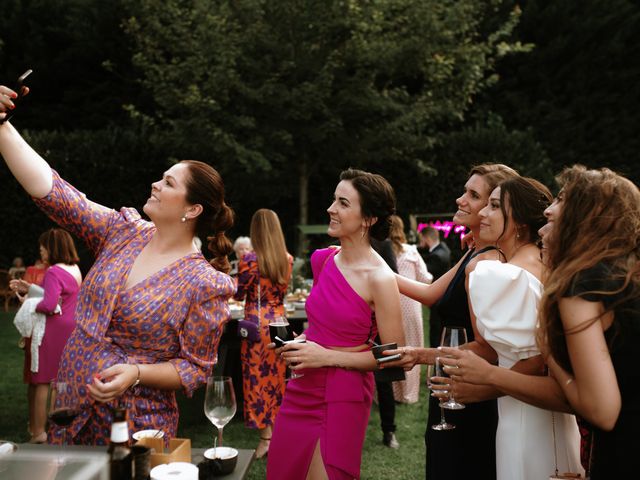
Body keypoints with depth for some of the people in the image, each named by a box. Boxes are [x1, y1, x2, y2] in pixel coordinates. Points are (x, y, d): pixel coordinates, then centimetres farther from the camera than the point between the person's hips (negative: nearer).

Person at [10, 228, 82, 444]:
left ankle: (38, 432, 3)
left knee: (42, 381, -1)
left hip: (53, 331, -9)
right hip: (71, 330, 9)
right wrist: (29, 288, 9)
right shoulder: (75, 269, 10)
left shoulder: (53, 272, -17)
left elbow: (49, 305, -25)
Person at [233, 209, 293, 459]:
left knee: (259, 378, 2)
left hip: (257, 324, -5)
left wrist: (237, 275, 13)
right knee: (277, 377, 15)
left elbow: (239, 293, -4)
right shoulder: (287, 259, 2)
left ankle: (266, 436, 3)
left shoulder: (250, 259, -13)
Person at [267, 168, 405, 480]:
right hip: (300, 392, 7)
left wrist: (328, 356, -18)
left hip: (341, 400, -6)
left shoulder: (379, 279, -18)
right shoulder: (322, 259, 2)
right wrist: (302, 344, 2)